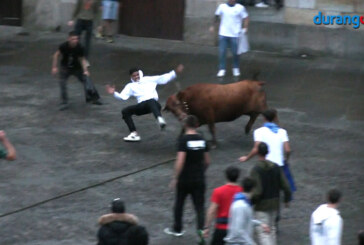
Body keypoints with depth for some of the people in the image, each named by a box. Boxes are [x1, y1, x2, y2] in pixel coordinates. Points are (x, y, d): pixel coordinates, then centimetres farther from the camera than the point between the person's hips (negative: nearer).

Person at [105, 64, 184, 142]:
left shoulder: (149, 80, 21)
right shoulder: (130, 86, 23)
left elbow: (163, 78, 16)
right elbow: (122, 96, 11)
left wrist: (175, 72, 5)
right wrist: (114, 93, -8)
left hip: (153, 102, -4)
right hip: (141, 106, 4)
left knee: (151, 101, -40)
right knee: (125, 111, -8)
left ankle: (160, 120, -69)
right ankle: (134, 134, -6)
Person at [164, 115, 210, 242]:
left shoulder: (183, 139, -14)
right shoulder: (202, 139, 2)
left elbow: (180, 161, -21)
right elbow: (207, 161, 10)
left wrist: (175, 178, -13)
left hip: (184, 179, -3)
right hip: (199, 179, 3)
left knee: (179, 203, 18)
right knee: (199, 207, 4)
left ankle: (177, 229, 32)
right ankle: (201, 230, -14)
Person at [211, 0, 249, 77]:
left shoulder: (240, 8, -4)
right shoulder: (222, 6, 1)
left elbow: (245, 18, 1)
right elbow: (216, 16, 14)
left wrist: (245, 28, -12)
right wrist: (213, 26, 12)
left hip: (235, 35, -1)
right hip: (223, 34, 1)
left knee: (235, 53, 6)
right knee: (222, 52, -1)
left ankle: (236, 68, 25)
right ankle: (222, 69, 8)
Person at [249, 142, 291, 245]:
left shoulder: (256, 169, -18)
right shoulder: (275, 167, -1)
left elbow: (257, 191, -24)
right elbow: (285, 186, -1)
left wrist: (250, 202, -8)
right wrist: (287, 199, 14)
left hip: (261, 206, -6)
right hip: (274, 204, 6)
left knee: (263, 233, -4)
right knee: (271, 229, 22)